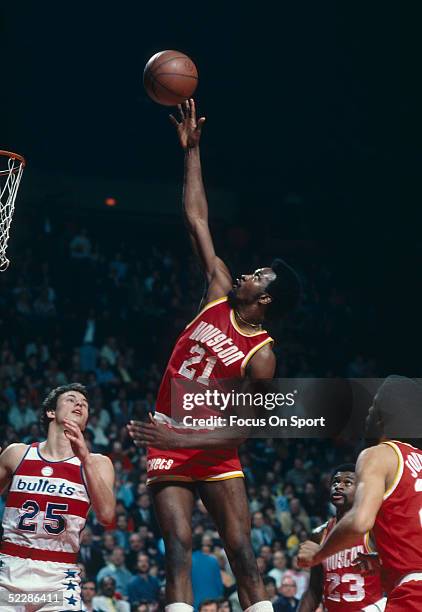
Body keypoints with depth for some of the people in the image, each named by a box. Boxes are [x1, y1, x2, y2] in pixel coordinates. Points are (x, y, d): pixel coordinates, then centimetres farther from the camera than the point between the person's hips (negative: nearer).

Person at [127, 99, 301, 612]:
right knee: (178, 545, -10)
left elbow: (241, 430, -14)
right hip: (168, 442, 3)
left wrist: (181, 439, -25)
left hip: (213, 450, -3)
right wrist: (191, 151, 6)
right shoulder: (219, 295, 3)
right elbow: (197, 221, 7)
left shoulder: (260, 357, -10)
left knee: (241, 551, -8)